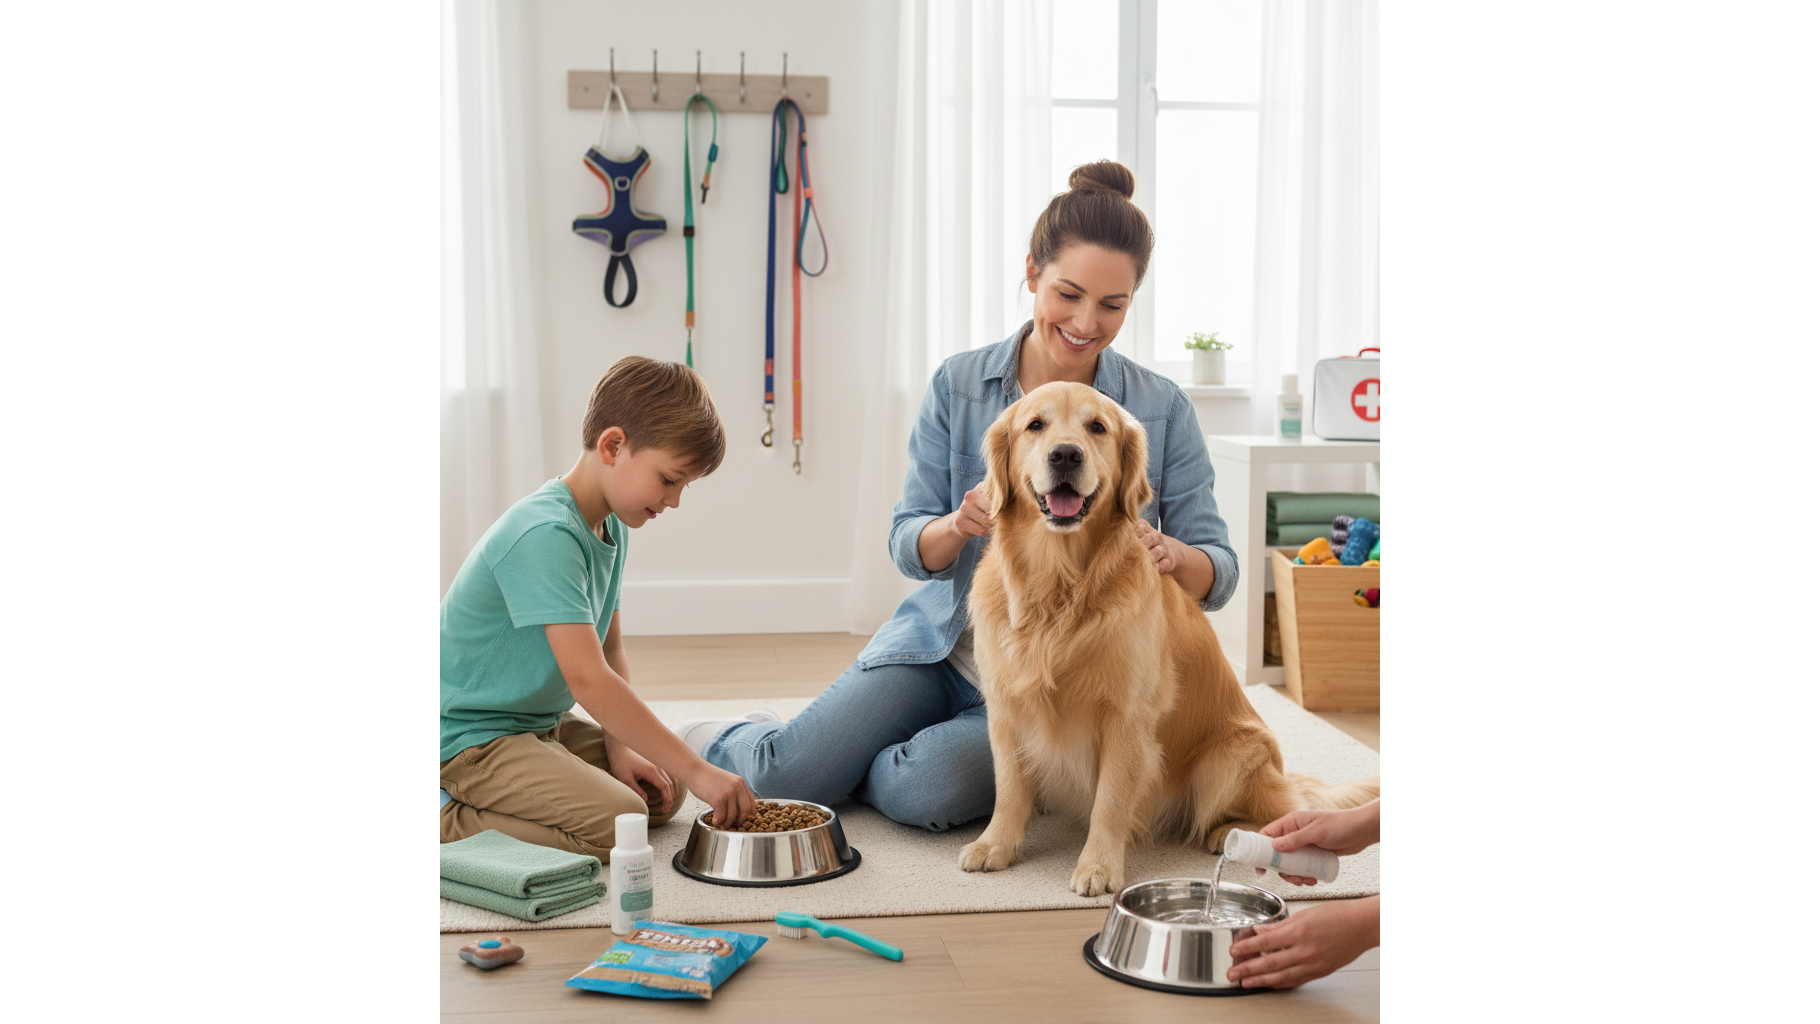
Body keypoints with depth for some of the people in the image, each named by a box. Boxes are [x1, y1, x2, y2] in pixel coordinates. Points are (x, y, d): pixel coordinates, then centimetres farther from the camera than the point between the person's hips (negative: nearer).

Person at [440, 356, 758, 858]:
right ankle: (449, 818, -8)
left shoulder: (611, 526, 5)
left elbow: (611, 654, 11)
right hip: (474, 736, -10)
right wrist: (695, 770, -32)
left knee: (662, 794, 9)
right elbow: (588, 679, -33)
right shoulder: (544, 535, -27)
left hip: (543, 722, 10)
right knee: (617, 822, -23)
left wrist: (619, 748, -4)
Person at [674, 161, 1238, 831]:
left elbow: (1219, 572, -5)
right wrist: (959, 525, -25)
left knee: (928, 789, -29)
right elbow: (907, 544, -1)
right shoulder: (958, 385, -3)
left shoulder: (1163, 410, -6)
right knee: (788, 774, -14)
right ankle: (715, 742, 22)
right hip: (944, 644, 2)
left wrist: (1169, 556, -29)